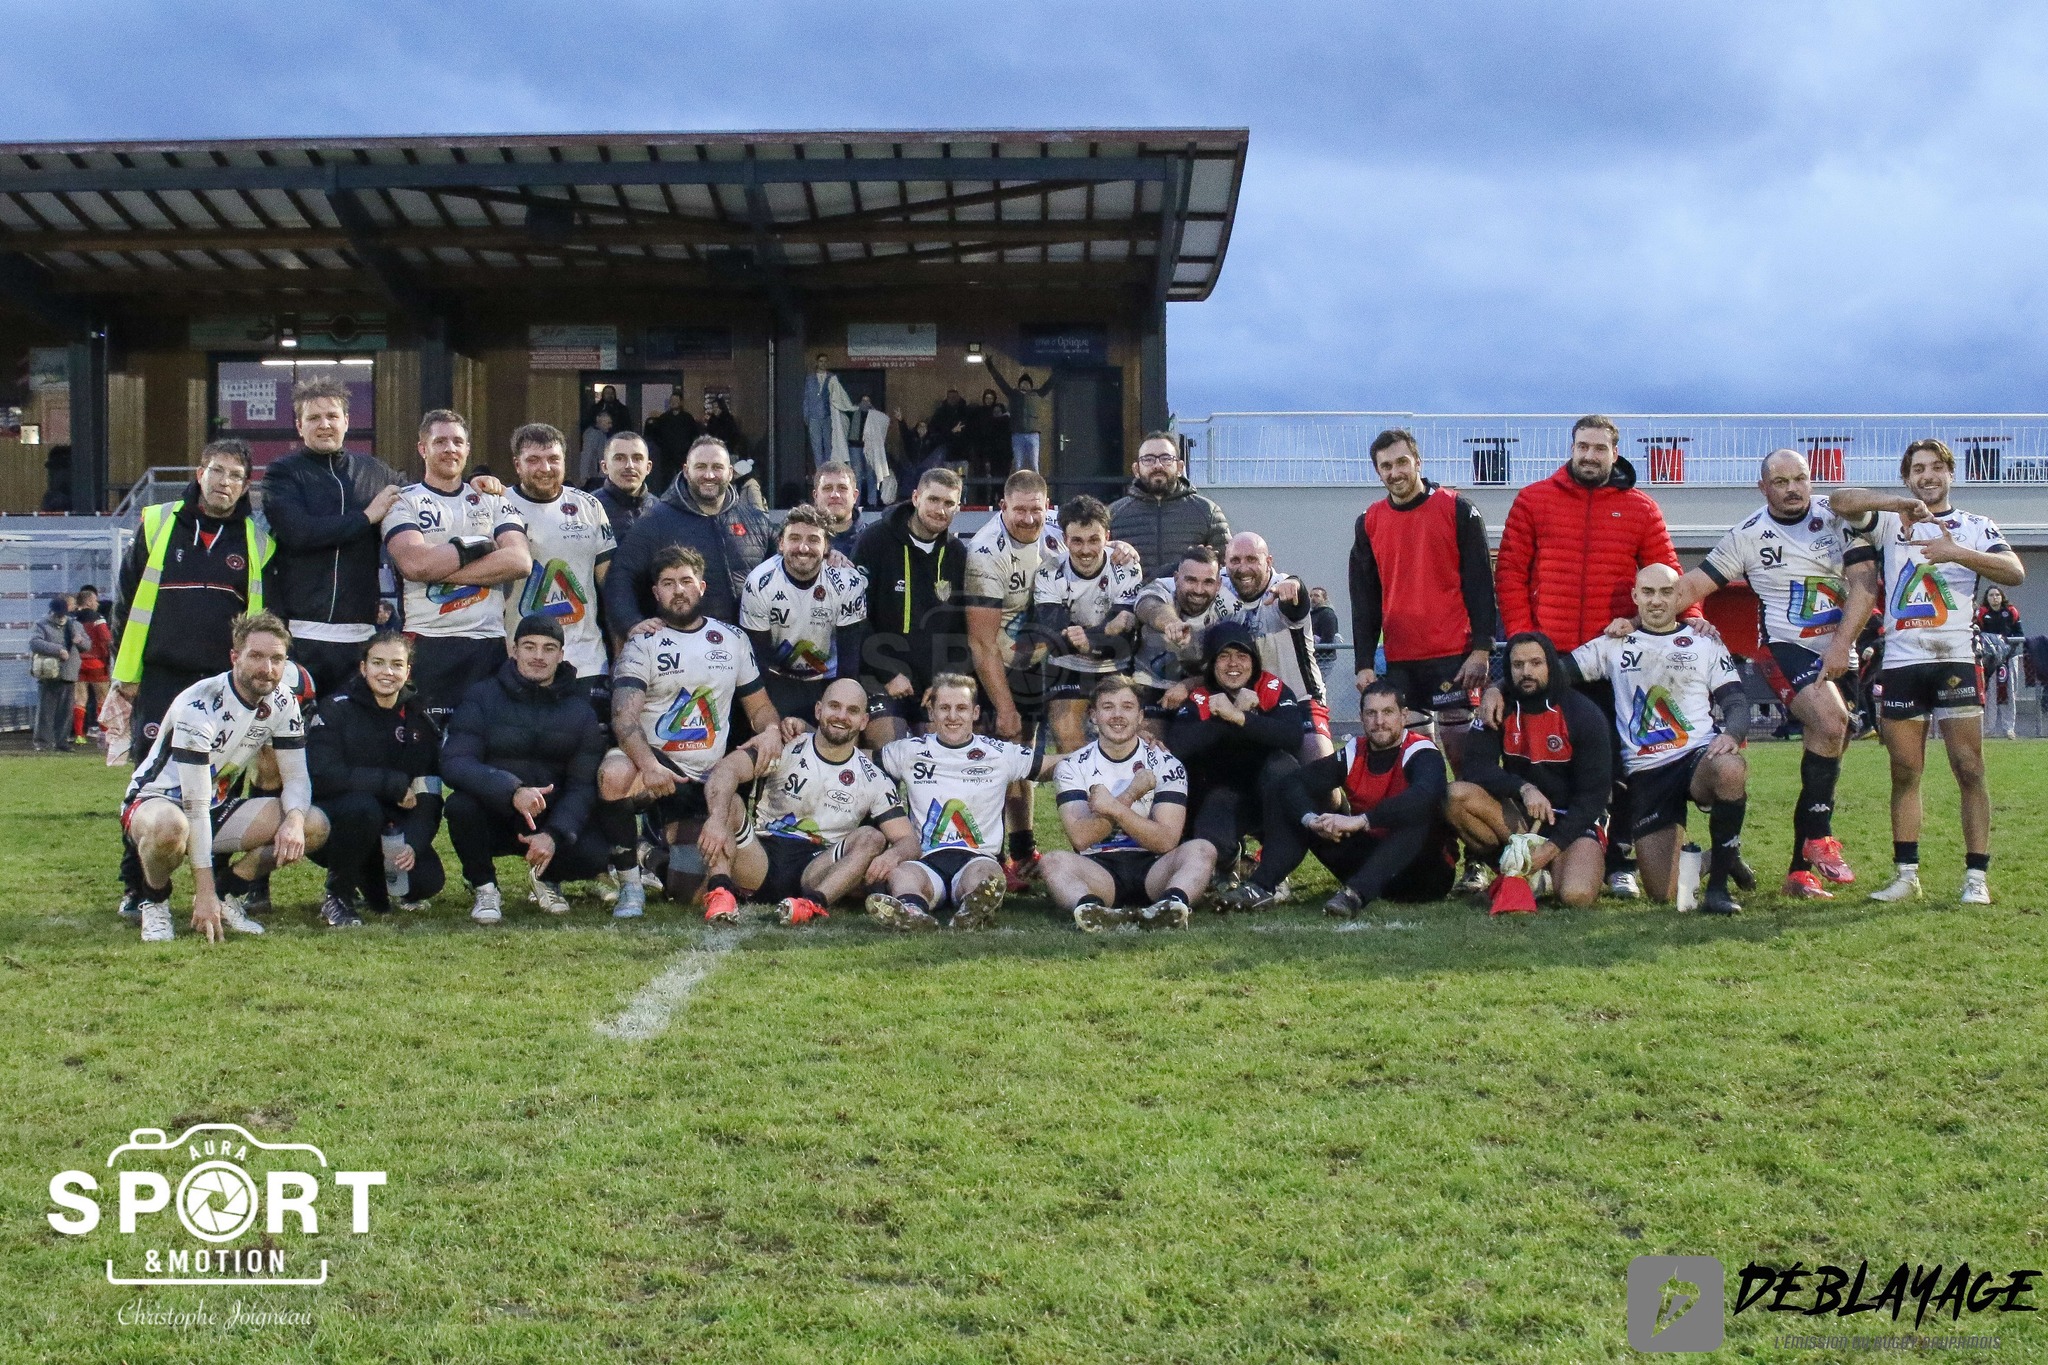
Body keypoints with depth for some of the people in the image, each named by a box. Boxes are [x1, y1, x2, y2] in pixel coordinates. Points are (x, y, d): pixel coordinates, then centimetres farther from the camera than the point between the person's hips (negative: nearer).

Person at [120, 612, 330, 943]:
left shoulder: (282, 703, -7)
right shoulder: (199, 706, -27)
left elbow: (296, 777, -3)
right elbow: (195, 807, -28)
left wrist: (294, 820, -29)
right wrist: (204, 893, -30)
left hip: (220, 808, 6)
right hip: (156, 802, -6)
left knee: (315, 826, -14)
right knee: (169, 827, -43)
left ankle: (227, 891, 3)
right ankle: (154, 901, -10)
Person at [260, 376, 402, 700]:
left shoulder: (375, 473, 14)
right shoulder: (283, 474, 4)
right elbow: (296, 532, -12)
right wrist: (367, 517, -7)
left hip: (360, 631, 3)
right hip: (300, 629, -2)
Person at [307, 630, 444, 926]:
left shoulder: (419, 721, 2)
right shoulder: (336, 710, -9)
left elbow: (428, 797, -4)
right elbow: (321, 777, -23)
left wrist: (413, 843, -23)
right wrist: (395, 785, -20)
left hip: (390, 830, 4)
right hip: (331, 827, -4)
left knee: (428, 880, -20)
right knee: (362, 806, -36)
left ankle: (370, 878, 16)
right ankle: (338, 893, -11)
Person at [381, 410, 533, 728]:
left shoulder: (493, 501, 15)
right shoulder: (403, 502, 7)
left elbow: (520, 561, -3)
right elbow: (414, 564, -13)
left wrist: (441, 570, -9)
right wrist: (477, 545, -4)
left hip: (490, 644, 2)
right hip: (427, 643, -2)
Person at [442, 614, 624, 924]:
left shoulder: (581, 709, 2)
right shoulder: (482, 697, -4)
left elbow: (584, 785, -6)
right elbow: (453, 763, -17)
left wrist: (554, 835, -24)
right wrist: (511, 790, -35)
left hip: (553, 819, 1)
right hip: (491, 821, -1)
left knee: (594, 854, -26)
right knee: (460, 805, -33)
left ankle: (546, 876, 12)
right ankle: (483, 887, -4)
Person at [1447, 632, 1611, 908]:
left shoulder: (1584, 716, -9)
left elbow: (1593, 794, -11)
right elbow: (1476, 768, -13)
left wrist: (1553, 846, -21)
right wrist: (1524, 789, -30)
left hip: (1573, 820, -3)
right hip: (1519, 818, 3)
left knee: (1576, 895, -32)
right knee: (1457, 795, -25)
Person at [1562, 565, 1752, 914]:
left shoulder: (1705, 643, 13)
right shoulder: (1614, 645, 14)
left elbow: (1736, 700, 6)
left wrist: (1731, 734, -17)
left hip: (1699, 755, -1)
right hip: (1646, 772, 1)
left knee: (1730, 769, -41)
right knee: (1664, 892, -9)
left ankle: (1719, 882, -21)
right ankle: (1708, 860, 29)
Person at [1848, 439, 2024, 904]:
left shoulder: (1976, 527, 10)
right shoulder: (1890, 522, 13)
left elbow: (2014, 572, -8)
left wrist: (1956, 552, -24)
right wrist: (1902, 503, -22)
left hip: (1956, 660, -1)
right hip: (1900, 661, 2)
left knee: (1969, 769, -6)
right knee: (1904, 773, 4)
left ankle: (1976, 877, -3)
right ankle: (1906, 875, 10)